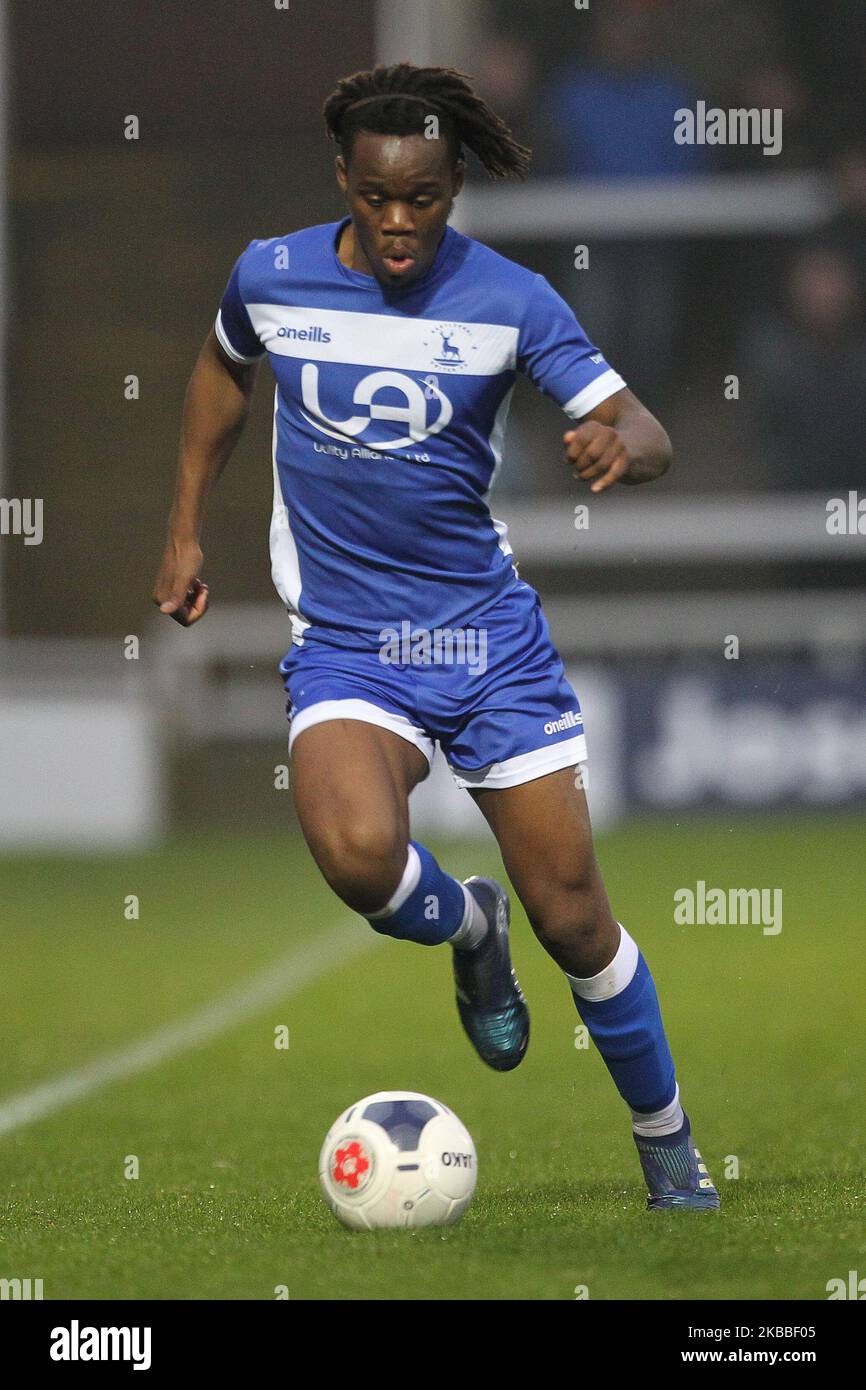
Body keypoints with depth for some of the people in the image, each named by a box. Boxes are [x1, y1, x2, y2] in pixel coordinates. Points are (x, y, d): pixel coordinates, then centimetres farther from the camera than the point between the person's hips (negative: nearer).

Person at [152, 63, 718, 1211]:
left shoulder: (510, 300, -8)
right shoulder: (271, 277, -2)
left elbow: (644, 433, -12)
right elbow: (224, 369, 20)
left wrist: (621, 445, -36)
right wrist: (185, 533, 19)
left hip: (489, 634, 0)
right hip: (343, 645, 0)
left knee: (571, 914, 0)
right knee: (358, 852, -30)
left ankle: (669, 1150, 22)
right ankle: (469, 929, 6)